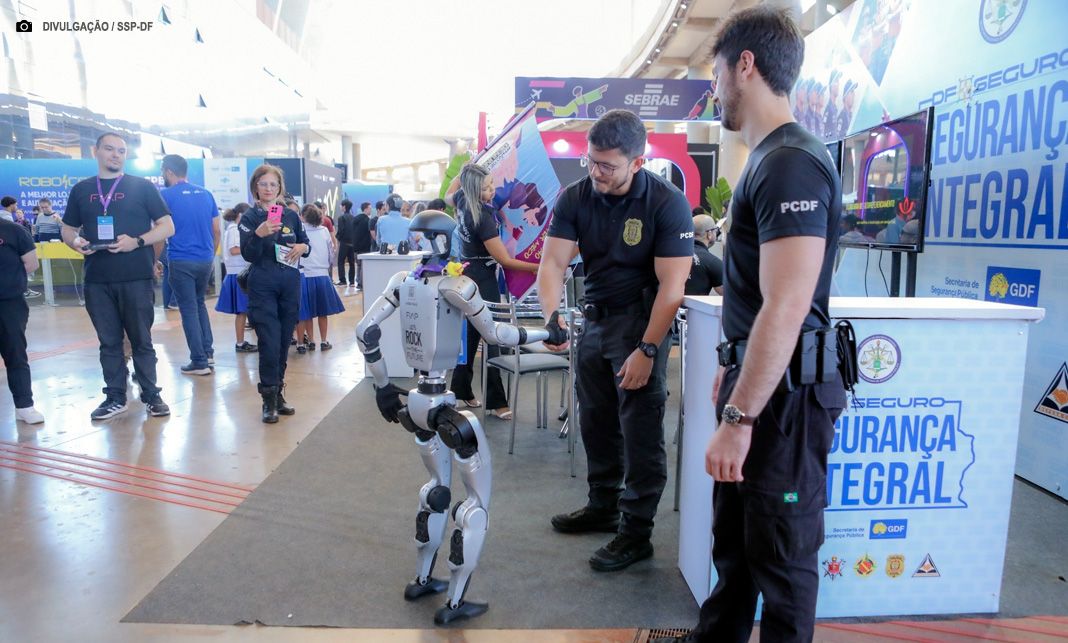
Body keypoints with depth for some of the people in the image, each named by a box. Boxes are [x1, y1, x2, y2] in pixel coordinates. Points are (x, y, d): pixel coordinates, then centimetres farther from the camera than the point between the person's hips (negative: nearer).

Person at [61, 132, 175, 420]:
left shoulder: (142, 186, 3)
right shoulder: (81, 190, 13)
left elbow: (167, 226, 0)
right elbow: (68, 229, 17)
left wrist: (137, 241, -16)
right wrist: (76, 242, -7)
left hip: (136, 277, -3)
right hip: (97, 280, 3)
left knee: (141, 339, 3)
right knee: (109, 341, 9)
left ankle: (151, 395, 12)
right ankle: (115, 397, 18)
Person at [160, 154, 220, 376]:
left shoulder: (166, 195, -5)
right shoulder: (206, 194, 8)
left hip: (181, 261, -5)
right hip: (205, 260, 5)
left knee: (189, 310, 2)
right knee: (199, 303, 22)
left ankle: (200, 362, 5)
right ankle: (208, 351, 19)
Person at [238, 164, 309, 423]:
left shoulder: (291, 215, 8)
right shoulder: (250, 217, -2)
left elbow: (305, 243, 17)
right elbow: (248, 255, -10)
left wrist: (302, 247, -6)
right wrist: (259, 234, -27)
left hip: (290, 285, 4)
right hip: (263, 287, -4)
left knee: (284, 342, 10)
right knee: (269, 344, -8)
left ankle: (278, 393, 23)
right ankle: (268, 400, 4)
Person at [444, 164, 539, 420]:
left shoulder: (461, 200, -1)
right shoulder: (483, 217, -24)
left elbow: (448, 196, 27)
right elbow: (504, 260, -25)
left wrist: (464, 172, 27)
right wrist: (538, 267, -25)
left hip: (467, 274, 9)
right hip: (482, 279, -9)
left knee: (470, 334, 14)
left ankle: (461, 391, 22)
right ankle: (496, 401, -3)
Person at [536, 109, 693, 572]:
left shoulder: (667, 204, -16)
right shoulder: (575, 198, -4)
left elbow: (671, 285, -18)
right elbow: (553, 262, -8)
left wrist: (647, 350, -23)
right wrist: (551, 316, -26)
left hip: (642, 321, -5)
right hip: (595, 316, 5)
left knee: (640, 430, -2)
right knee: (595, 420, 14)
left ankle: (636, 532, 12)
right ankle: (603, 507, 33)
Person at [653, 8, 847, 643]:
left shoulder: (791, 163, -19)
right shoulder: (768, 159, 13)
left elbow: (786, 308, -26)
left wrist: (739, 418, -23)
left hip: (784, 394, -10)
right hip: (757, 380, 10)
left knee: (781, 553, 8)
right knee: (732, 533, 22)